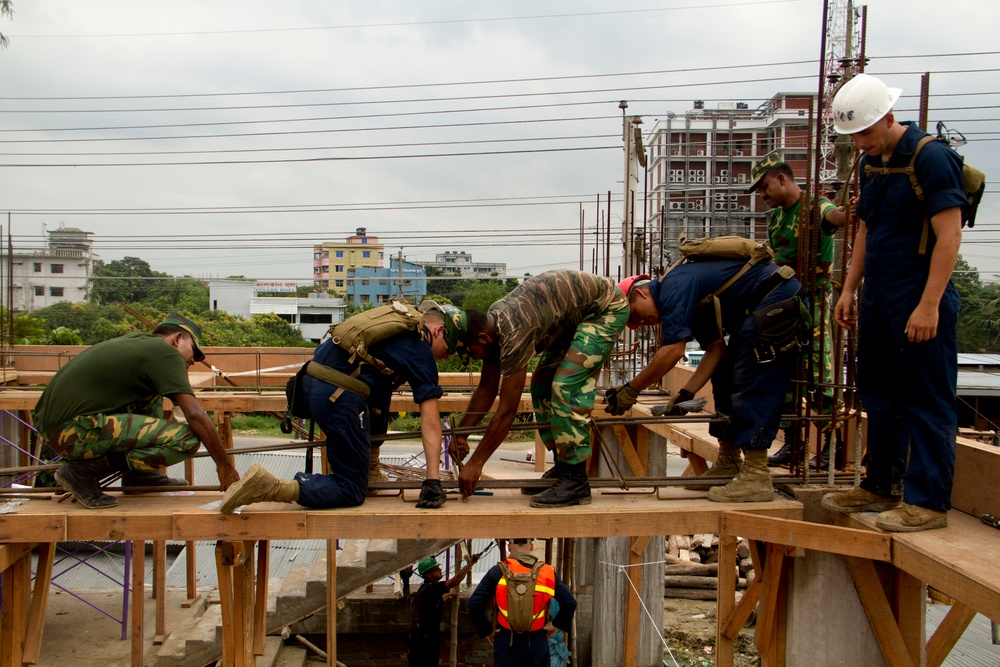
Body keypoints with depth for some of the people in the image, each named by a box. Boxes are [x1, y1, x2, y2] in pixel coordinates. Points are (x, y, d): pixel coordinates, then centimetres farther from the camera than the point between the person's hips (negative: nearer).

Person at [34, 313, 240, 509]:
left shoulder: (135, 340, 20)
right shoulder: (166, 352, -4)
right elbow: (195, 415, -11)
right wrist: (224, 466, -6)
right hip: (73, 430, -10)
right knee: (186, 439, -17)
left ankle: (139, 475, 17)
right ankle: (83, 471, -7)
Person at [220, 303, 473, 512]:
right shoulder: (420, 353, 0)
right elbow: (430, 422, -5)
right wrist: (433, 480, -7)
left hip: (312, 380, 9)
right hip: (339, 398, -9)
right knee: (351, 493, 1)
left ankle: (370, 465, 32)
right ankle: (270, 487, -17)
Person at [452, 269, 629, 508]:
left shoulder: (513, 334, -31)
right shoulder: (490, 323, -4)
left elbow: (507, 411, -27)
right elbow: (486, 389, 9)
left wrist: (475, 464, -20)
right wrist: (460, 434, 7)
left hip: (607, 308, -10)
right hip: (574, 317, 10)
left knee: (566, 385, -20)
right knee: (542, 385, 5)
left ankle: (575, 481, -14)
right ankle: (562, 469, 13)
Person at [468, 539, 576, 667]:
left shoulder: (498, 571, -9)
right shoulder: (548, 573, -4)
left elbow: (475, 604, -12)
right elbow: (570, 603, -5)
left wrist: (486, 629, 0)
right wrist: (556, 624, 7)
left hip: (506, 643, -1)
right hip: (537, 642, 1)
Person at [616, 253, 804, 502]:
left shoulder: (675, 286, -16)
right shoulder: (689, 301, 15)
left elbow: (673, 351, -23)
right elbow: (716, 348, 9)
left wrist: (631, 390, -16)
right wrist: (687, 392, 0)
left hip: (778, 300, -11)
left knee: (752, 387, -14)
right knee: (725, 378, 13)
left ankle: (756, 478, -13)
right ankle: (729, 462, 19)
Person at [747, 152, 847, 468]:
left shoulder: (816, 206, -8)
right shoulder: (775, 216, 16)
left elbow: (836, 216, -32)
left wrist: (849, 212, -54)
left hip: (813, 302, -8)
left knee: (821, 373, -9)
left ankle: (832, 445, -1)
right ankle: (791, 444, 16)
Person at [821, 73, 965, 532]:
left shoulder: (931, 157, -12)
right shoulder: (871, 163, 13)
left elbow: (949, 236, -17)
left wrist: (929, 306, -21)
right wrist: (849, 289, 16)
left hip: (920, 300, -9)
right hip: (878, 297, 9)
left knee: (926, 402, -2)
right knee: (879, 394, 14)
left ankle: (927, 502, 6)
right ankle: (880, 488, 25)